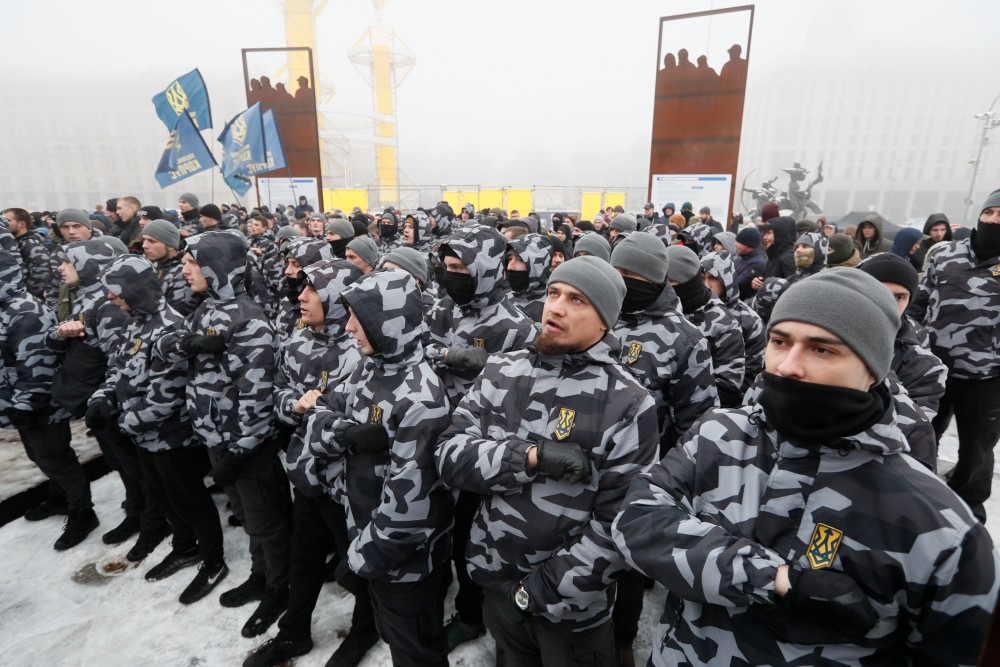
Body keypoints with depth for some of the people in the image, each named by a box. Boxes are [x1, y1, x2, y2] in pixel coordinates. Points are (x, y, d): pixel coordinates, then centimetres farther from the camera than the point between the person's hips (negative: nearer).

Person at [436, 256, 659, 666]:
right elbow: (449, 456, -11)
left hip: (572, 607, -4)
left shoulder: (629, 405, -17)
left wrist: (543, 592, -15)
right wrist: (531, 457, -25)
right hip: (495, 584, 4)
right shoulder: (502, 372, -5)